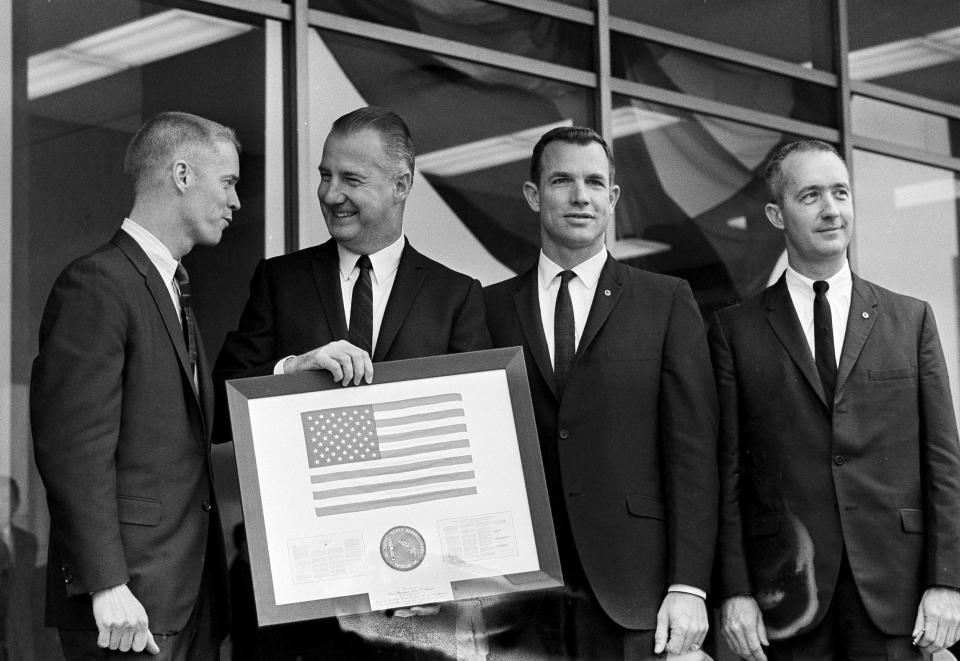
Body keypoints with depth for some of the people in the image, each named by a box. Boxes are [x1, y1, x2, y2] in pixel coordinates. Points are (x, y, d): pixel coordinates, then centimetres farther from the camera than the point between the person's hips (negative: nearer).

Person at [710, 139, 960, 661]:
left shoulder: (911, 320, 10)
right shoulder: (736, 330, 6)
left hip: (892, 592, 1)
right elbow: (727, 470, 2)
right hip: (785, 593, -1)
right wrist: (733, 591, -5)